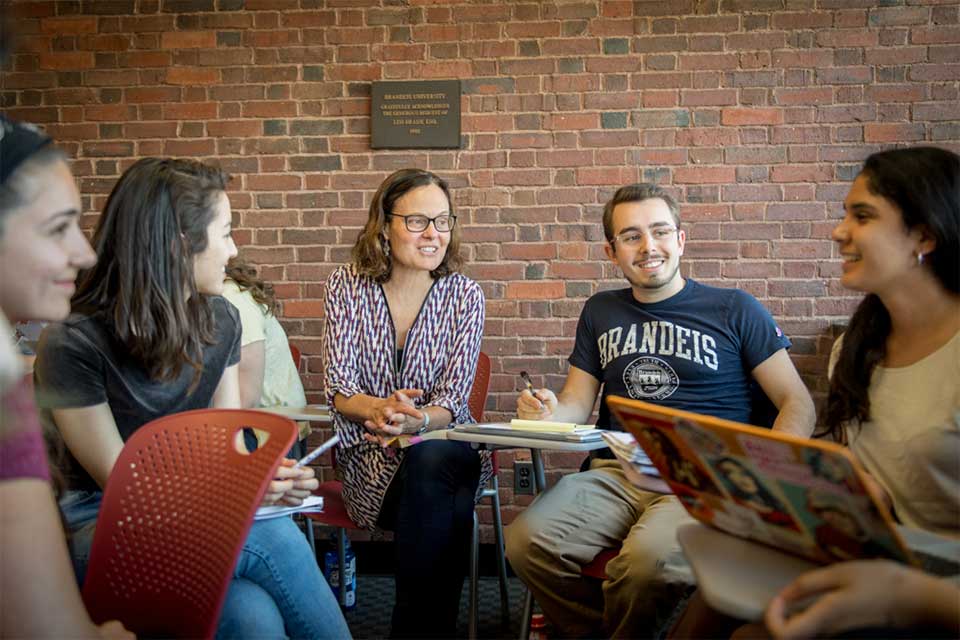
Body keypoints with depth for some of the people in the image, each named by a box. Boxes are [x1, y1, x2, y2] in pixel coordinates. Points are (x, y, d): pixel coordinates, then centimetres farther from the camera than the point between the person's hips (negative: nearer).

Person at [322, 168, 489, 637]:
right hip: (370, 453, -1)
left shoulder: (465, 295, 0)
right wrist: (378, 410, -27)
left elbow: (452, 402, -6)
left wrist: (416, 421, -30)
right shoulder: (347, 286, 0)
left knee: (431, 463, -37)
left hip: (443, 441, 1)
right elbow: (338, 390, -4)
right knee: (447, 502, -34)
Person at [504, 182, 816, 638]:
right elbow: (578, 403, 19)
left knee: (647, 558, -36)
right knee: (526, 541, -26)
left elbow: (798, 404, 6)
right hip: (616, 474, 3)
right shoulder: (601, 312, 20)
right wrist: (549, 413, -6)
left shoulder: (734, 310, 8)